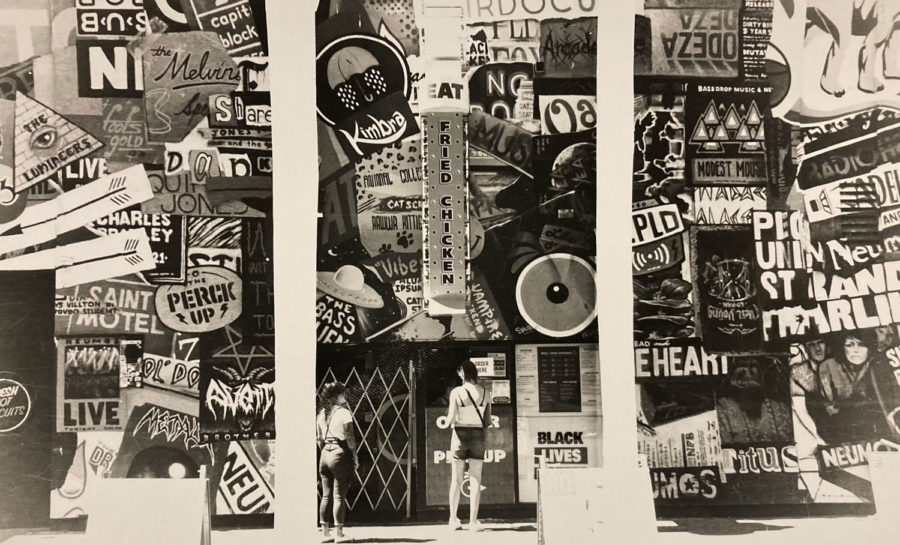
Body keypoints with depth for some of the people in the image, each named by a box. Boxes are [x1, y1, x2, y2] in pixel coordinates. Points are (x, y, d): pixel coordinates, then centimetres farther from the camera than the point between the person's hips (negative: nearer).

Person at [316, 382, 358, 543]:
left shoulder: (321, 413, 9)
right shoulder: (343, 412, -10)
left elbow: (319, 439, 13)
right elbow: (350, 438, -11)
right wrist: (355, 457, -3)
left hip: (325, 455, 6)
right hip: (340, 455, -6)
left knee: (326, 496, 10)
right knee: (339, 496, -2)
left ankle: (325, 532, 14)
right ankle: (339, 533, 1)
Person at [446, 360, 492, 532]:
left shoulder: (456, 392, -8)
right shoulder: (485, 393, 0)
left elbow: (451, 419, -11)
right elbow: (488, 421, 3)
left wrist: (449, 418, 11)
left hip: (460, 435, -1)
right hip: (478, 436, 1)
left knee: (456, 479, 10)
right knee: (475, 480, 4)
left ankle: (453, 519, 16)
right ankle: (473, 521, 1)